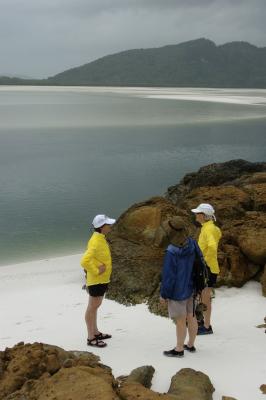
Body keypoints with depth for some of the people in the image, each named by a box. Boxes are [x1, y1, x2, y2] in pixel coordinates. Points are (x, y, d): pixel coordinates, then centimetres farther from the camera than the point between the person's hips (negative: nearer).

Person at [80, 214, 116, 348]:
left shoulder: (100, 238, 7)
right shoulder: (96, 242, -25)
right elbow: (85, 261, -33)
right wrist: (96, 271, -24)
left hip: (101, 280, 10)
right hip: (96, 281, -10)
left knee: (95, 306, 19)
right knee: (92, 308, 0)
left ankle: (96, 332, 32)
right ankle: (91, 338, 8)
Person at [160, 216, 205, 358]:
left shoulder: (172, 252, -28)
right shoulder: (193, 244, -6)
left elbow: (168, 276, -20)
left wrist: (163, 294, -7)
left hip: (178, 292, -6)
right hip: (191, 288, 7)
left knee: (180, 320, 7)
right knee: (191, 317, 17)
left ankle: (179, 349, 21)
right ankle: (191, 345, 32)